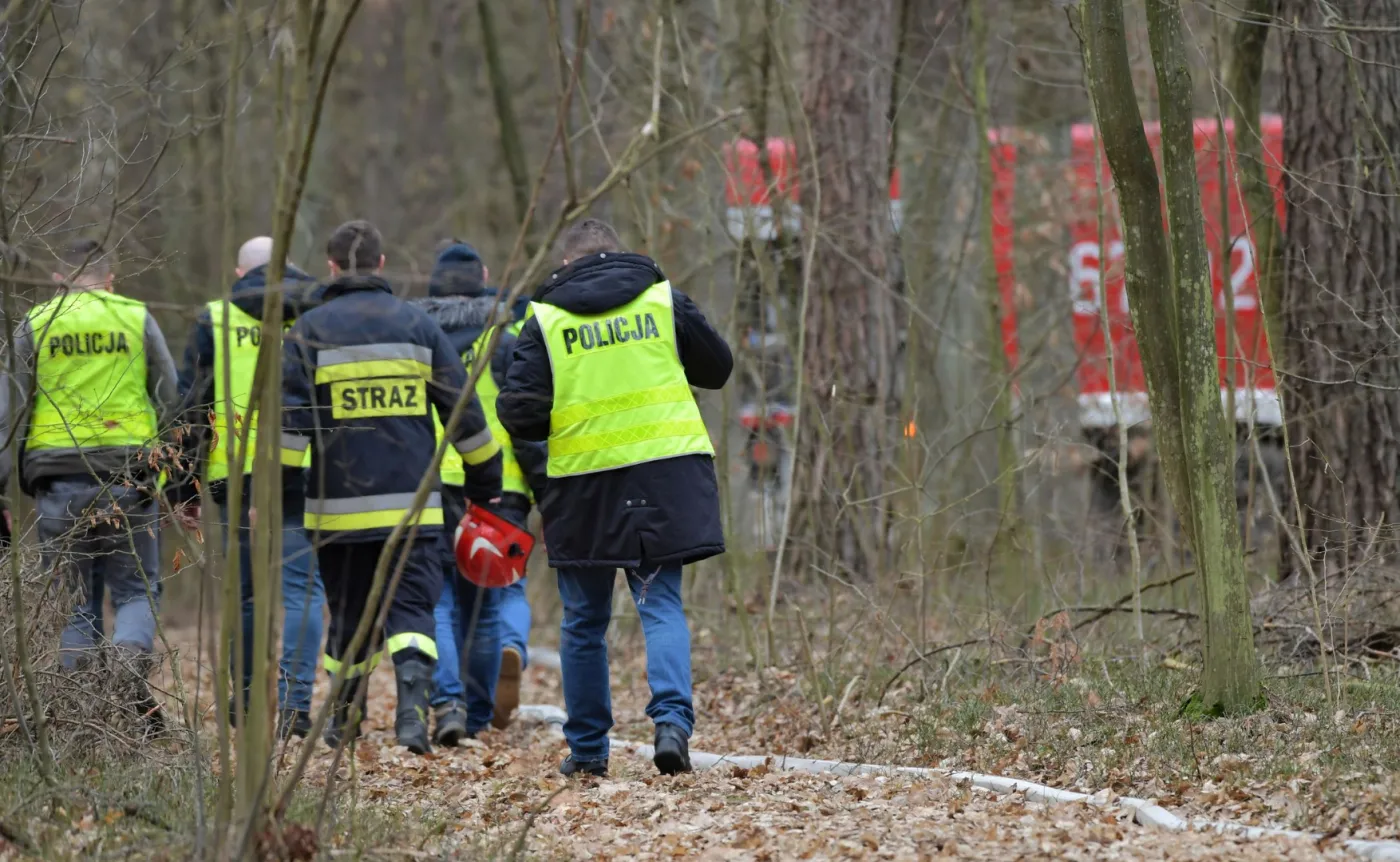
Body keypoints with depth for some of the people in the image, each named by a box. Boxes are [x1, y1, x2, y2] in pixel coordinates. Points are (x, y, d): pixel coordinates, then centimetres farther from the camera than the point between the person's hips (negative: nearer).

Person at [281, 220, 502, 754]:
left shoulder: (310, 330, 0)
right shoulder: (416, 325, 7)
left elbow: (288, 418, -8)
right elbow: (463, 410, 9)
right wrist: (485, 484, 19)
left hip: (340, 503, 0)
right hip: (411, 501, 0)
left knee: (348, 610, 14)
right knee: (411, 605, -2)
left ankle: (344, 719, 24)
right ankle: (413, 706, -25)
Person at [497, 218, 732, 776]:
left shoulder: (546, 320, 0)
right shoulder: (663, 299, 5)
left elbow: (517, 411, -5)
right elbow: (717, 368, 16)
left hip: (584, 486, -1)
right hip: (665, 474, 1)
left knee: (584, 621, 12)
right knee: (661, 605, 4)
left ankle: (587, 748, 18)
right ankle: (672, 719, -18)